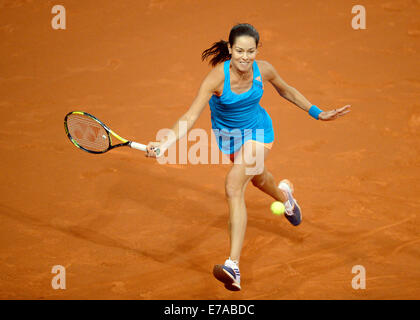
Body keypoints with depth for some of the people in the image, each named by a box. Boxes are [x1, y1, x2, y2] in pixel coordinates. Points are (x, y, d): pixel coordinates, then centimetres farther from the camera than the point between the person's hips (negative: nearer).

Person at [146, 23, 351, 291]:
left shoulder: (264, 70, -22)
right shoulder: (216, 78, -30)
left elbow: (285, 90, 1)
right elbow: (191, 116, -34)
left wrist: (317, 113, 2)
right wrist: (163, 145, -47)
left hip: (257, 131, -2)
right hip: (227, 136, 2)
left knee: (234, 186, -25)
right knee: (257, 178, 31)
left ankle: (233, 266, -31)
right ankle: (284, 196, 71)